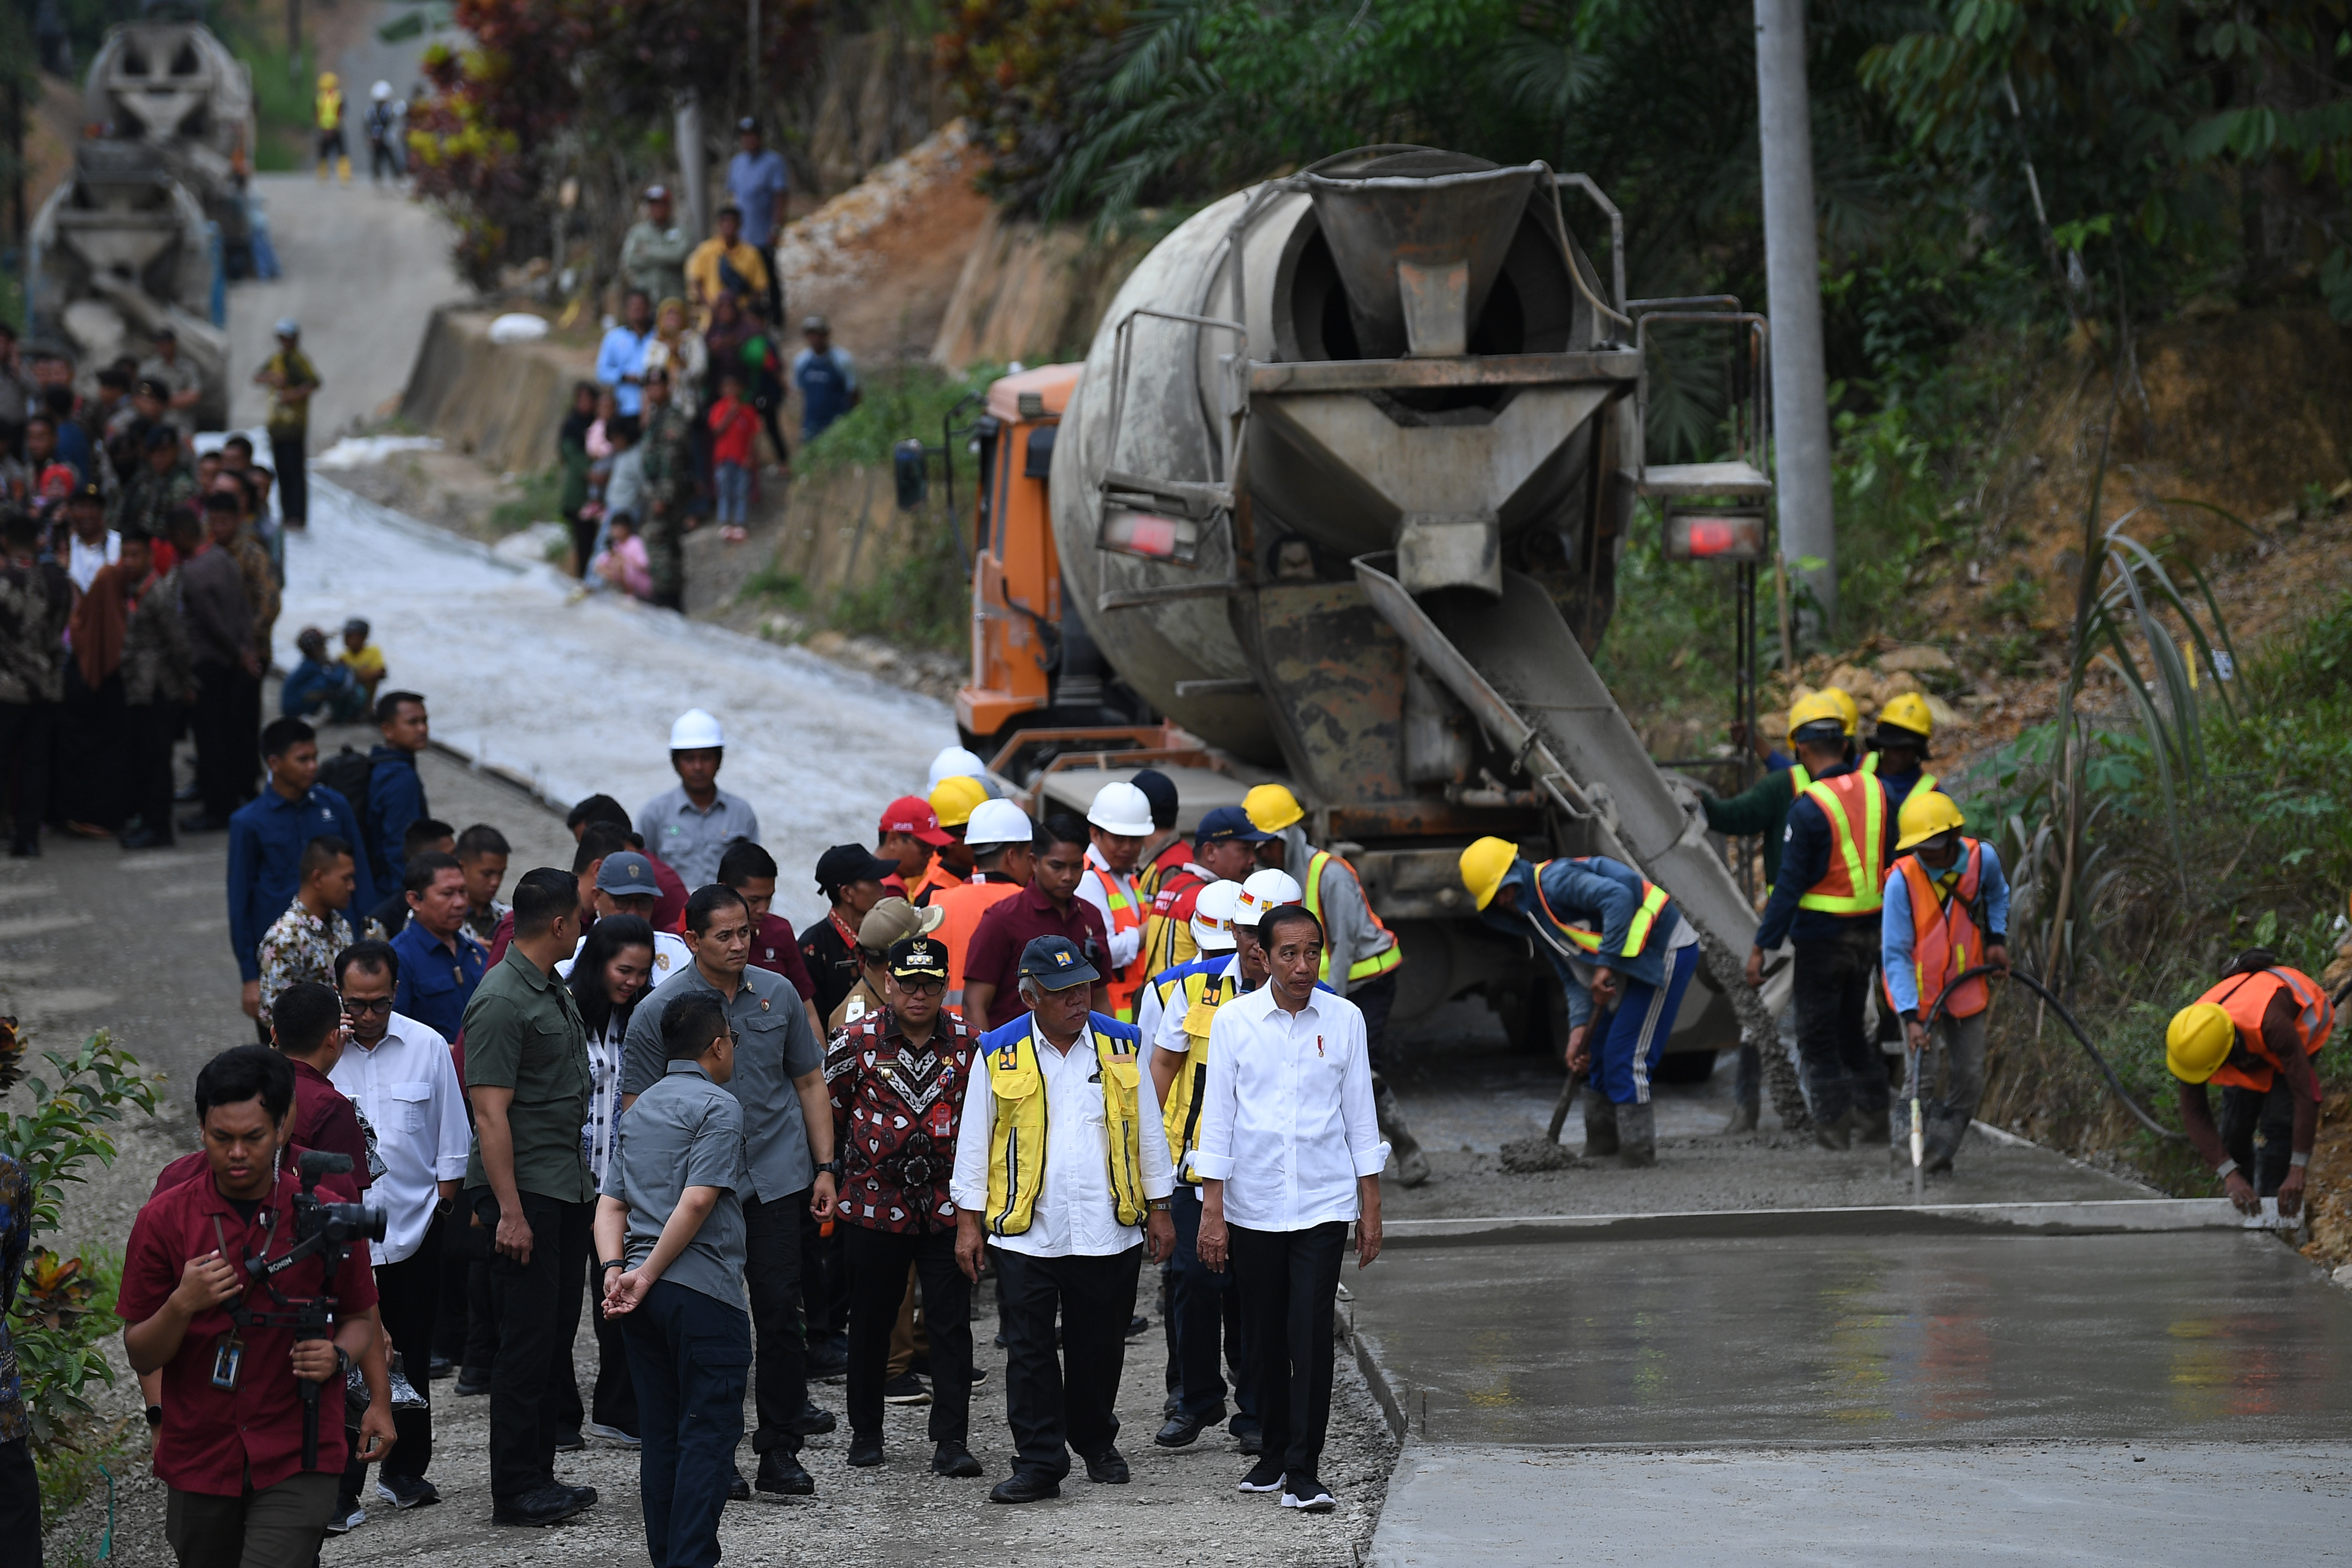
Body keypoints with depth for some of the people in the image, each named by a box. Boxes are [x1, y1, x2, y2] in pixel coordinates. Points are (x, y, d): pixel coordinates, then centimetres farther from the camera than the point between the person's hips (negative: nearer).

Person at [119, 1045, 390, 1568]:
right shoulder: (165, 1218, -1)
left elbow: (358, 1318, 13)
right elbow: (140, 1357, 1)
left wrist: (338, 1356, -10)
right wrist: (182, 1305, -19)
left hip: (297, 1460, -2)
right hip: (199, 1459, 2)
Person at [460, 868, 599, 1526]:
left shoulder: (556, 994, 15)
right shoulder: (502, 1001, -16)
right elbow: (491, 1112, -19)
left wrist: (586, 1183, 20)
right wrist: (509, 1211, -22)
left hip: (566, 1188, 9)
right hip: (526, 1192, -9)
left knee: (556, 1338, 12)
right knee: (527, 1341, -6)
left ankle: (539, 1476, 18)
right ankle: (516, 1490, -2)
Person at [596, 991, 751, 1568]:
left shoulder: (640, 1110, 18)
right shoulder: (717, 1105, -7)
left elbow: (611, 1202, 11)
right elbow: (698, 1200, -18)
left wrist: (615, 1270, -1)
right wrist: (648, 1275, -13)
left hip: (644, 1298, 8)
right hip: (703, 1292, -8)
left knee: (661, 1434, 12)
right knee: (709, 1434, -5)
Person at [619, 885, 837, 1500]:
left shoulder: (777, 995, 6)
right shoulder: (661, 1010, -4)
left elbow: (808, 1082, 14)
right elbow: (638, 1106, -1)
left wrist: (825, 1167, 8)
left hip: (776, 1178, 2)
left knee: (780, 1312, -2)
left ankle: (780, 1450, 5)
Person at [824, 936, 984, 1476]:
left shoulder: (968, 1042, 2)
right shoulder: (857, 1042, -3)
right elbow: (826, 1112, 5)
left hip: (948, 1208, 0)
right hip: (875, 1205, 0)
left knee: (951, 1324, -3)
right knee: (871, 1323, 10)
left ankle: (951, 1441, 0)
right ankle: (866, 1430, 25)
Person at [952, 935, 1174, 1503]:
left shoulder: (1122, 1046, 4)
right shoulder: (999, 1053, 0)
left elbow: (1148, 1129, 11)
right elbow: (974, 1138, 6)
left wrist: (1159, 1210, 11)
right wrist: (968, 1220, 3)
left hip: (1109, 1232, 1)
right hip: (1025, 1233, -1)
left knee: (1099, 1348, 11)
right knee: (1029, 1350, -3)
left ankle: (1096, 1443, 30)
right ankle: (1038, 1463, 0)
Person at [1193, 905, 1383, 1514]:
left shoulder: (1344, 1020, 1)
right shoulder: (1234, 1020, -1)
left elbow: (1360, 1115, 6)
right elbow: (1218, 1114, 0)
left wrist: (1371, 1207, 5)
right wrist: (1212, 1209, -4)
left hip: (1323, 1204, -1)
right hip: (1252, 1205, 1)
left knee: (1312, 1334, -9)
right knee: (1266, 1337, 9)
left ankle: (1304, 1473, -7)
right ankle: (1275, 1451, 27)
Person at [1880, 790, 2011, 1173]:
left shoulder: (1982, 858, -12)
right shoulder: (1902, 880, -24)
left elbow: (1997, 895, 17)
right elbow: (1895, 955, -22)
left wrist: (1997, 938, 2)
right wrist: (1910, 1016, -29)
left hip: (1966, 990, 4)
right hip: (1919, 993, -4)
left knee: (1969, 1080, 4)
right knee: (1923, 1080, -10)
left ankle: (1940, 1153, 16)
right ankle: (1912, 1153, 0)